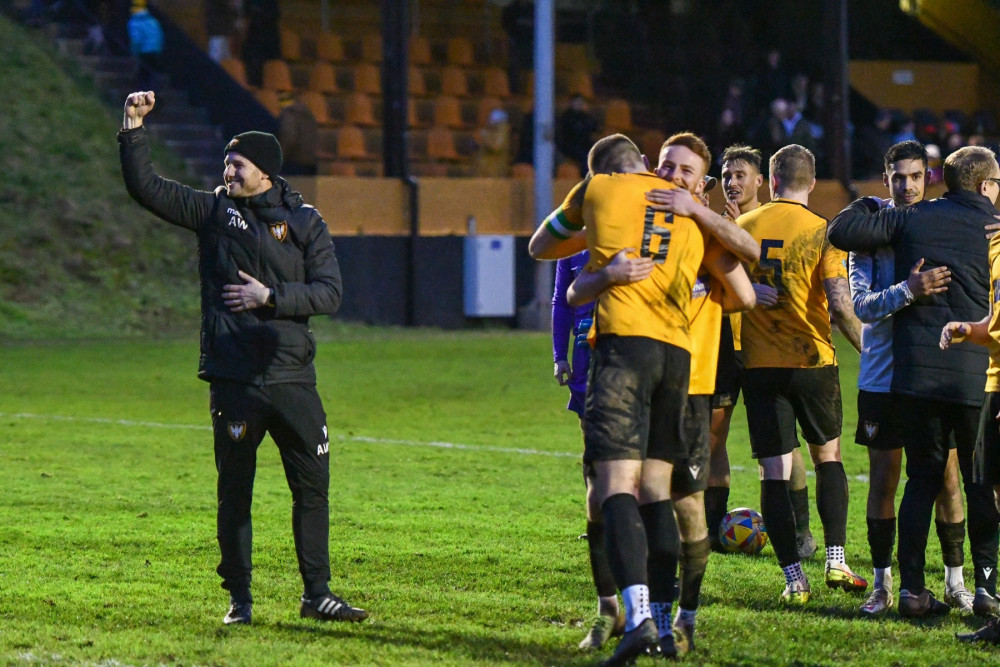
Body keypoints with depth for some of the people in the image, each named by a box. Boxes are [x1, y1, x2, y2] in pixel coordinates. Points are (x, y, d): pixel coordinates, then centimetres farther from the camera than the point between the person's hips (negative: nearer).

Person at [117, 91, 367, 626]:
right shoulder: (214, 210, 7)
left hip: (293, 379, 1)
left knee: (312, 486, 2)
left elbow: (329, 293, -1)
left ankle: (316, 594, 11)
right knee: (234, 491, 3)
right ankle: (238, 598, 11)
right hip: (233, 378, -1)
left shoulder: (304, 223, 6)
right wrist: (134, 130, -8)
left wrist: (270, 296, -12)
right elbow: (146, 187, 2)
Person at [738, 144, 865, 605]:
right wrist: (869, 349, -2)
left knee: (774, 472, 1)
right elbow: (839, 306, -13)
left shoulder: (742, 228, 2)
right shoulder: (822, 232, -6)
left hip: (759, 364, 1)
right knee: (828, 455, 18)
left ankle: (794, 579, -3)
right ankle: (836, 562, 11)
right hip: (812, 360, -1)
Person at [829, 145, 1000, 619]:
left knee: (922, 478, 9)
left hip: (915, 371, 2)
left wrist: (865, 206, 20)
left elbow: (842, 232, 2)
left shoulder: (912, 219, 4)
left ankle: (912, 588, 5)